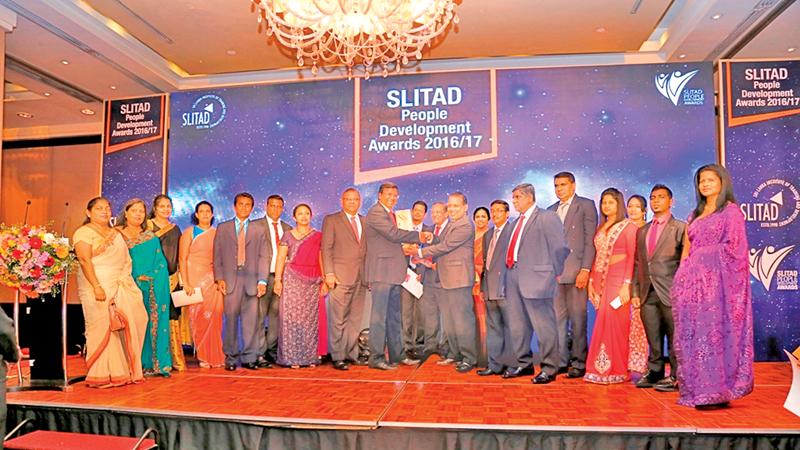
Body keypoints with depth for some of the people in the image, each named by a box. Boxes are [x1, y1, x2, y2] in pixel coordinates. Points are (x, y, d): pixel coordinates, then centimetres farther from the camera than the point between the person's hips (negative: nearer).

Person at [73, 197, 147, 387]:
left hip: (121, 286, 6)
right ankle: (102, 375, 1)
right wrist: (96, 287, -21)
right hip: (98, 286, -6)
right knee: (102, 327, -7)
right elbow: (85, 261, -11)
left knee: (134, 320, -2)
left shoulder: (116, 233, 22)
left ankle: (123, 371, 6)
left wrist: (124, 279, 4)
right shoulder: (84, 232, 0)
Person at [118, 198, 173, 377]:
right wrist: (135, 279, -9)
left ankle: (156, 363, 3)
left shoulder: (151, 237, 11)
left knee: (154, 322, -1)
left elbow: (161, 262, 8)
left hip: (154, 287, 2)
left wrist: (148, 276, -4)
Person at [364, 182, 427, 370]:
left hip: (394, 273, 9)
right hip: (381, 271, -9)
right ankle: (376, 357, 0)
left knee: (394, 316, 13)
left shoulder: (392, 214, 21)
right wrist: (419, 236, -12)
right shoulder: (375, 213, -9)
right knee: (379, 315, -6)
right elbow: (394, 234, -19)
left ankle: (396, 355, 21)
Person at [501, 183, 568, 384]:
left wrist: (552, 273, -4)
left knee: (543, 325, -3)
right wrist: (505, 273, 9)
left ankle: (549, 369, 7)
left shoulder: (547, 217, -3)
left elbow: (560, 248, -7)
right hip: (513, 278, 8)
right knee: (517, 326, 13)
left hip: (535, 279, -8)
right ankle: (522, 363, 26)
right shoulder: (516, 222, 21)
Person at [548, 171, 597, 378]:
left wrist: (585, 269, -14)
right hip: (554, 271, 5)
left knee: (577, 318, -1)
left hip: (575, 270, -5)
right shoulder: (551, 210, 18)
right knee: (558, 318, 7)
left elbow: (590, 240, -6)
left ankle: (579, 362, 7)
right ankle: (561, 360, 14)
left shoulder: (586, 205, 1)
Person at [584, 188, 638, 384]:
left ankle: (617, 370, 3)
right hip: (601, 280, 5)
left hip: (619, 280, -5)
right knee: (603, 323, 5)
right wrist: (591, 281, 9)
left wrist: (627, 285, -15)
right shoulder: (600, 228, 16)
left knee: (615, 322, -7)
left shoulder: (628, 227, -2)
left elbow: (632, 257, -8)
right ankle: (601, 369, 12)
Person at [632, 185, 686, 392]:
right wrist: (635, 292, 10)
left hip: (670, 293, -5)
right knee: (653, 339, 11)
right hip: (647, 293, 5)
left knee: (674, 338, 1)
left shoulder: (680, 228, 0)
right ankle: (654, 373, 20)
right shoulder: (642, 231, 17)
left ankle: (676, 377, 10)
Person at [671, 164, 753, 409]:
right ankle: (698, 390, 10)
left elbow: (734, 247, -8)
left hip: (717, 280, -6)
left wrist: (702, 253, -5)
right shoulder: (695, 214, 20)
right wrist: (684, 274, 6)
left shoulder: (731, 210, 1)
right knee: (693, 334, 3)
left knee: (714, 331, -9)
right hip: (693, 282, 6)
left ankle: (717, 391, -2)